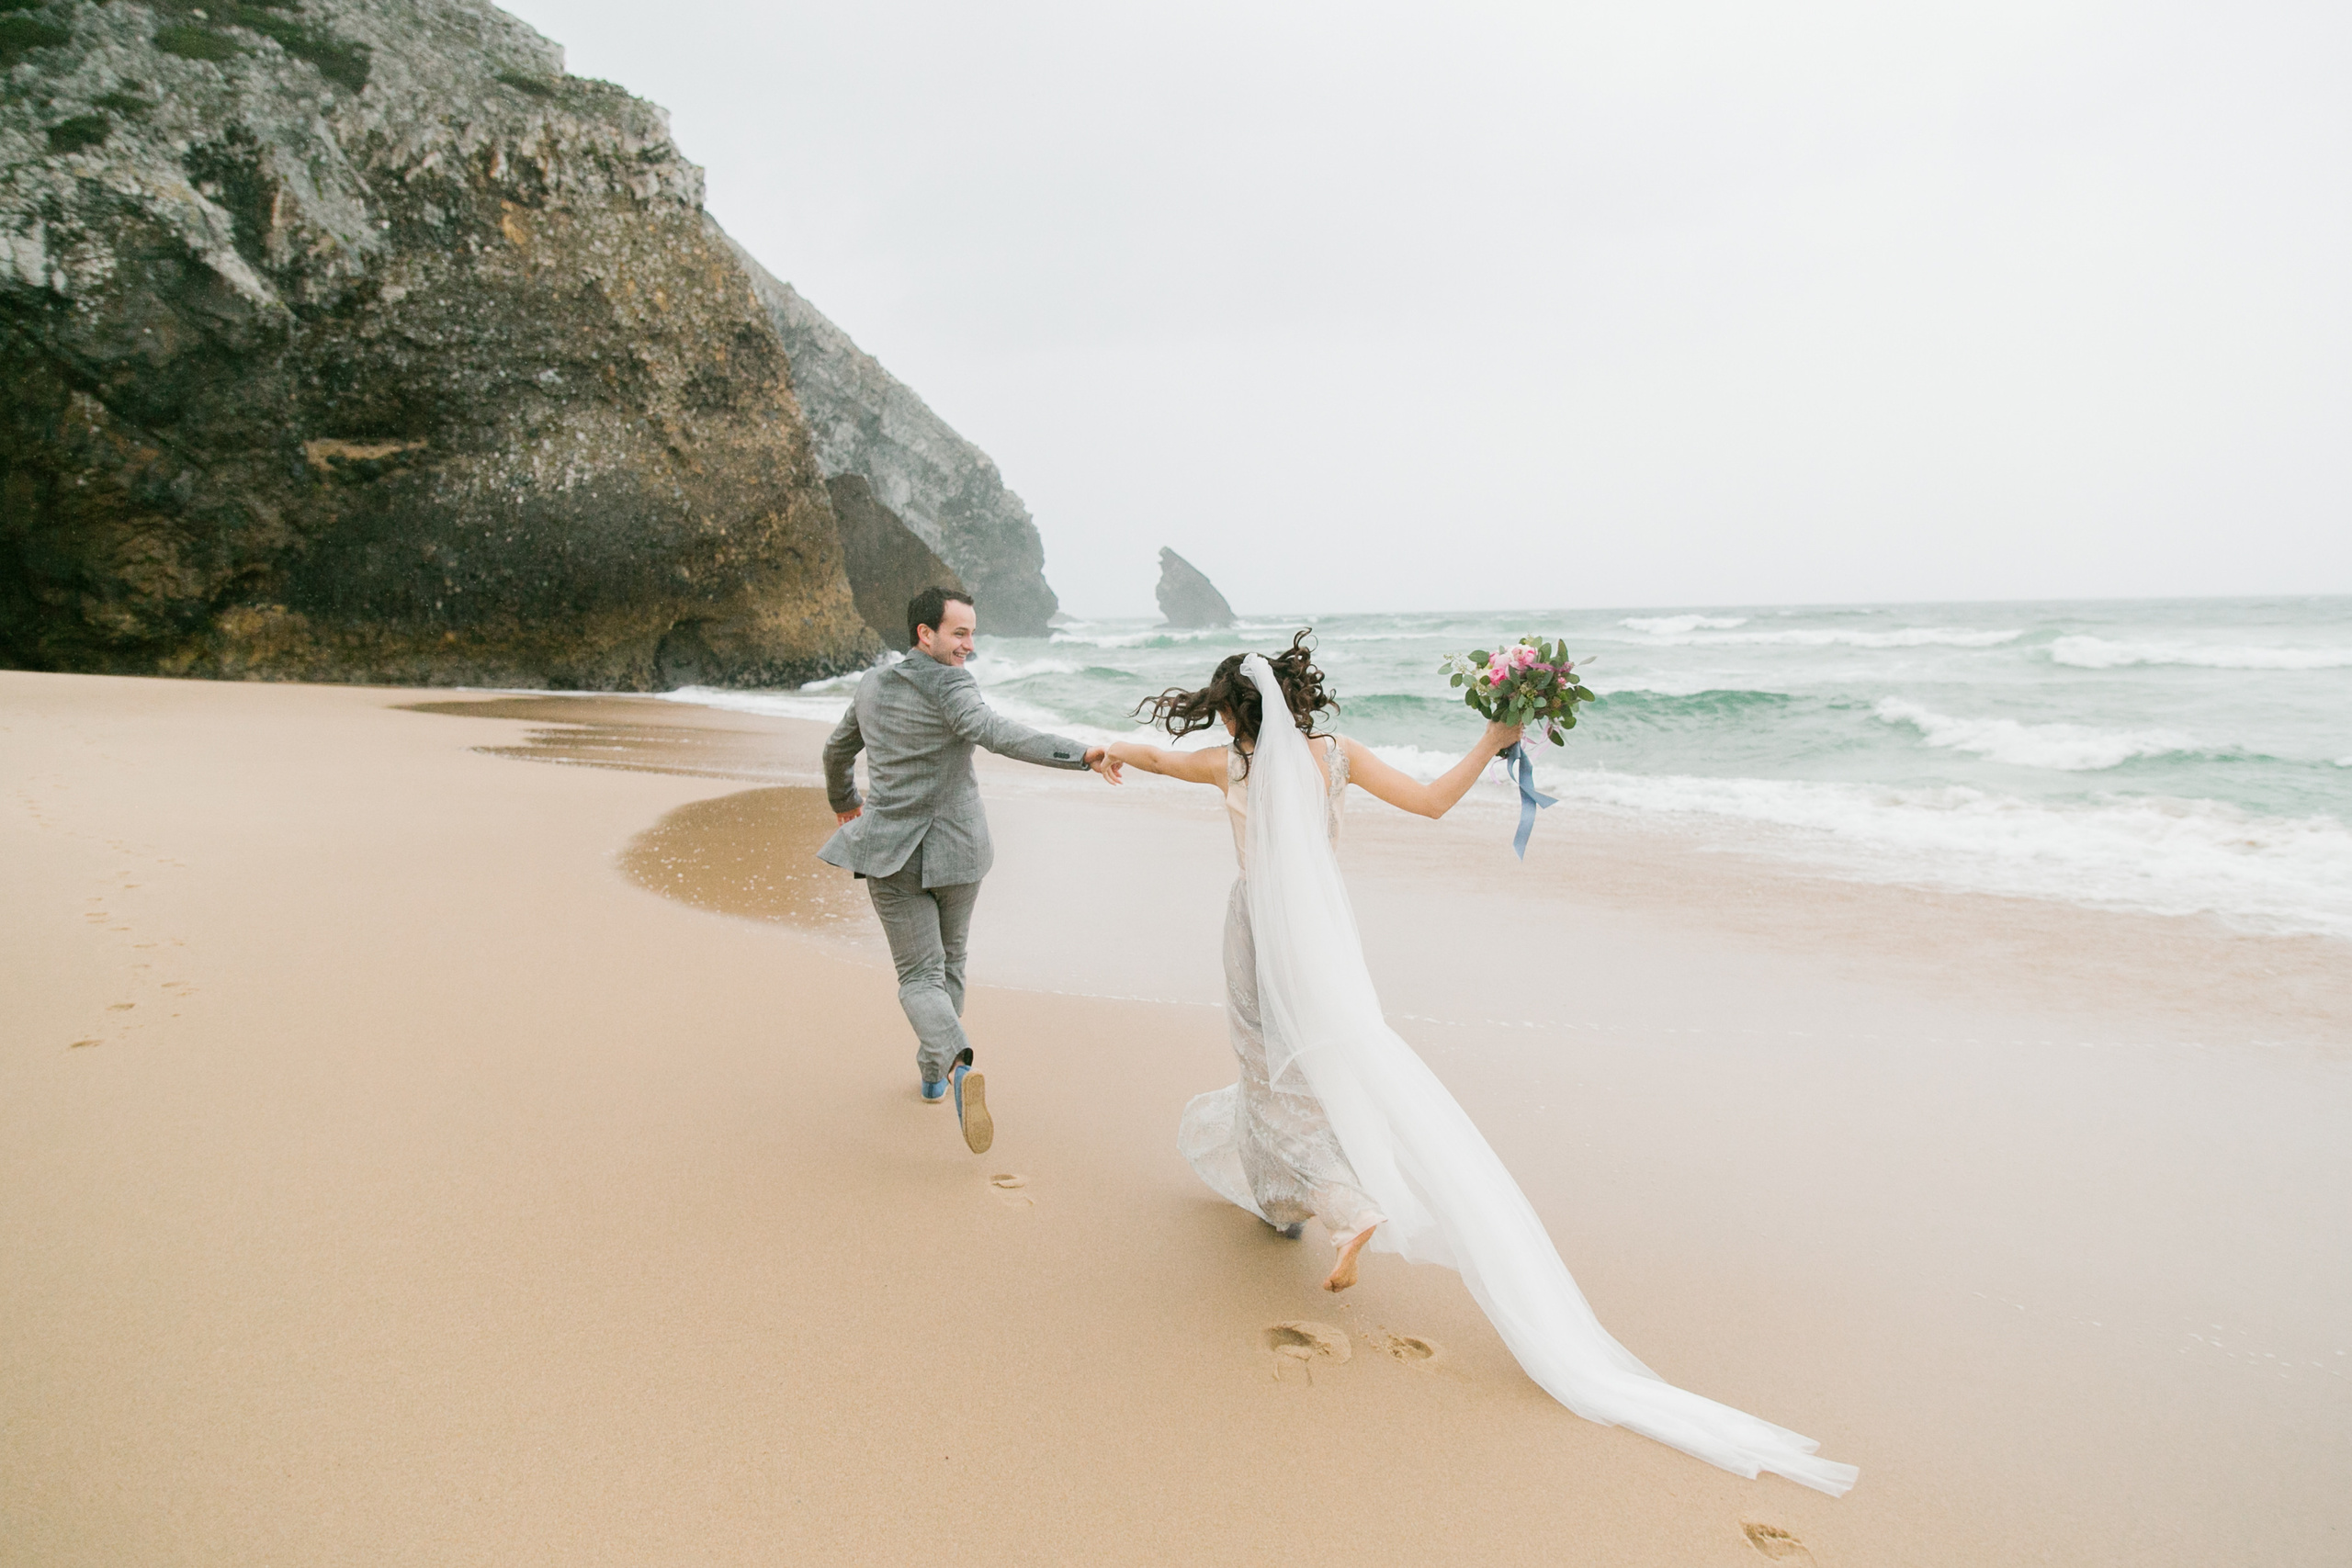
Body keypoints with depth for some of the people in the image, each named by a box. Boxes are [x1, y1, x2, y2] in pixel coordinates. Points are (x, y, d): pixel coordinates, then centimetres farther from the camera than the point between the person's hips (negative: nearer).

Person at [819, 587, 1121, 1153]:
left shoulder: (872, 685, 6)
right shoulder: (949, 685, -13)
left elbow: (838, 749, 22)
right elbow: (993, 732, -33)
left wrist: (843, 800, 43)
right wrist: (1082, 754, -42)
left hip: (891, 852, 2)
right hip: (954, 850, -2)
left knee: (920, 978, 1)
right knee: (948, 962, 21)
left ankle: (959, 1069, -25)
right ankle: (932, 1074, 33)